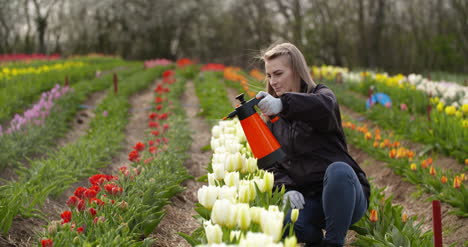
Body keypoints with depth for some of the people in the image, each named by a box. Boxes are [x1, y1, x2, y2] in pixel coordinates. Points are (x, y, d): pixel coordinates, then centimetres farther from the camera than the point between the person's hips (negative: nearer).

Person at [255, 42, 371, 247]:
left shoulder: (321, 94, 2)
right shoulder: (274, 119, 17)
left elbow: (324, 107, -26)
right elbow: (273, 163, 11)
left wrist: (283, 103, -44)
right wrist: (286, 189, -11)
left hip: (343, 194, -3)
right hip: (308, 200, 3)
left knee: (337, 169, -39)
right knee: (281, 224, -32)